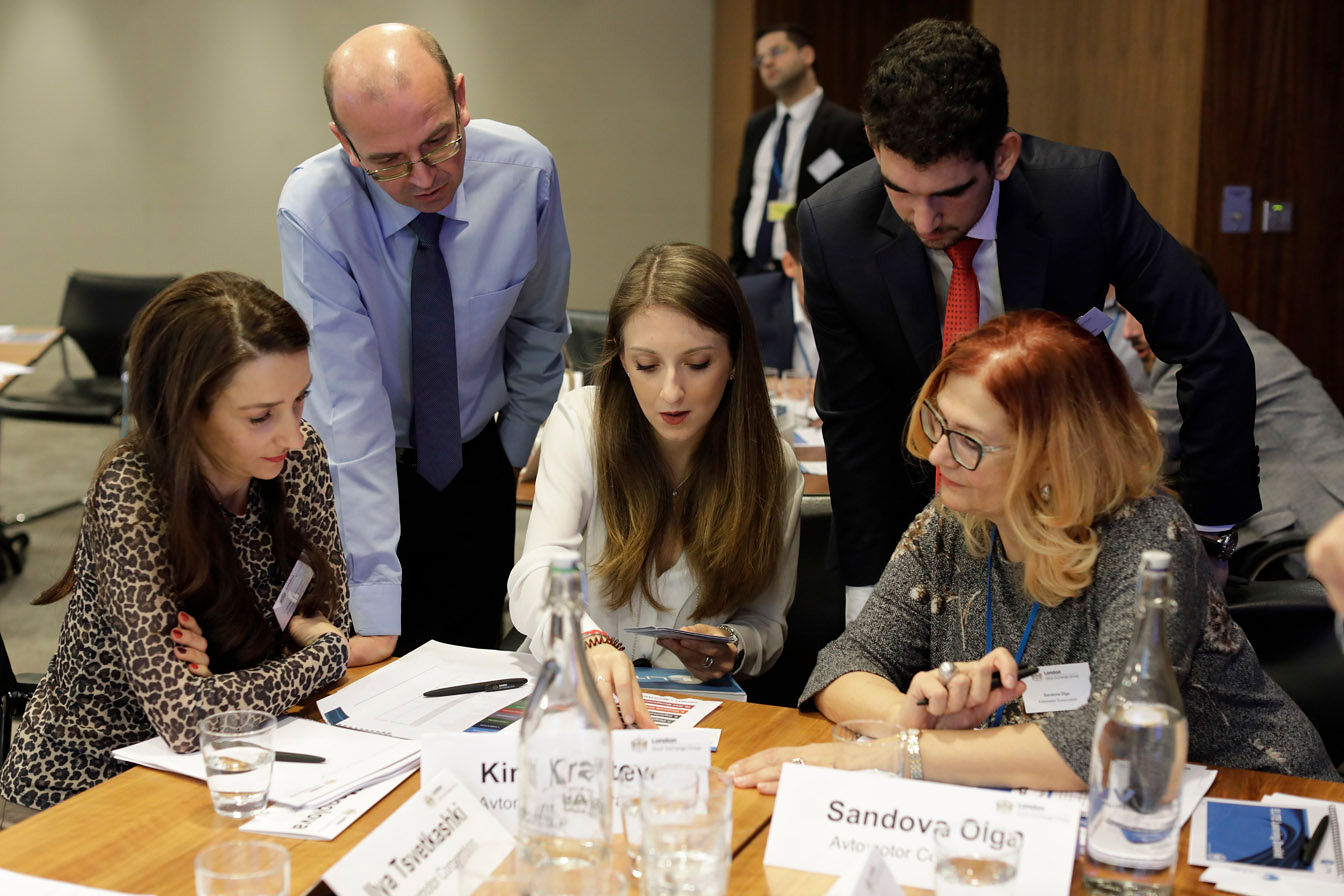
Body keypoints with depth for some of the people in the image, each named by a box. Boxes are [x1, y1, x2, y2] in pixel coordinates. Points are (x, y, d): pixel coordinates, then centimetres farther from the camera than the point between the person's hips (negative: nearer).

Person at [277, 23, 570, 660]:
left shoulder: (523, 171, -17)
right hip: (354, 470, -2)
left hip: (473, 466, 2)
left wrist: (513, 450, 9)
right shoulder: (313, 210, -26)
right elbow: (348, 406, -30)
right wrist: (377, 614, -33)